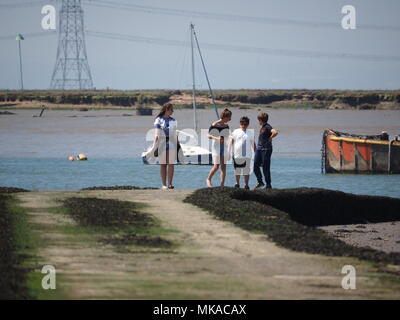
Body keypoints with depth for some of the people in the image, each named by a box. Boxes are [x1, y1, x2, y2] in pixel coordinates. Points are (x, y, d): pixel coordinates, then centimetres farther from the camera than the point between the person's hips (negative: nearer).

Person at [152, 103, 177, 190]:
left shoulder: (173, 121, 11)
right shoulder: (159, 120, 0)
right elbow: (157, 134, -2)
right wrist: (155, 146, -9)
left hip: (171, 143, 3)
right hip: (162, 143, -3)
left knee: (171, 164, -5)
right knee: (163, 164, 2)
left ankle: (170, 183, 0)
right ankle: (164, 185, 4)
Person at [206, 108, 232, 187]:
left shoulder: (226, 126, 11)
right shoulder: (214, 125, -9)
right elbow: (209, 135, -13)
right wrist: (217, 138, -27)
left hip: (224, 147, 6)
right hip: (216, 146, -6)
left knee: (224, 167, 0)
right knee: (216, 166, -14)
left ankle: (222, 185, 1)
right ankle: (208, 179, 10)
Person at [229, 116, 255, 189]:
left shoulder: (250, 133, 9)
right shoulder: (236, 132, 3)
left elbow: (253, 144, 14)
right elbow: (231, 142, 4)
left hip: (247, 155, 1)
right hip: (237, 155, -1)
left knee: (246, 171, 0)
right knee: (237, 170, 8)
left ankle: (246, 185, 5)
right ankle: (237, 184, 21)